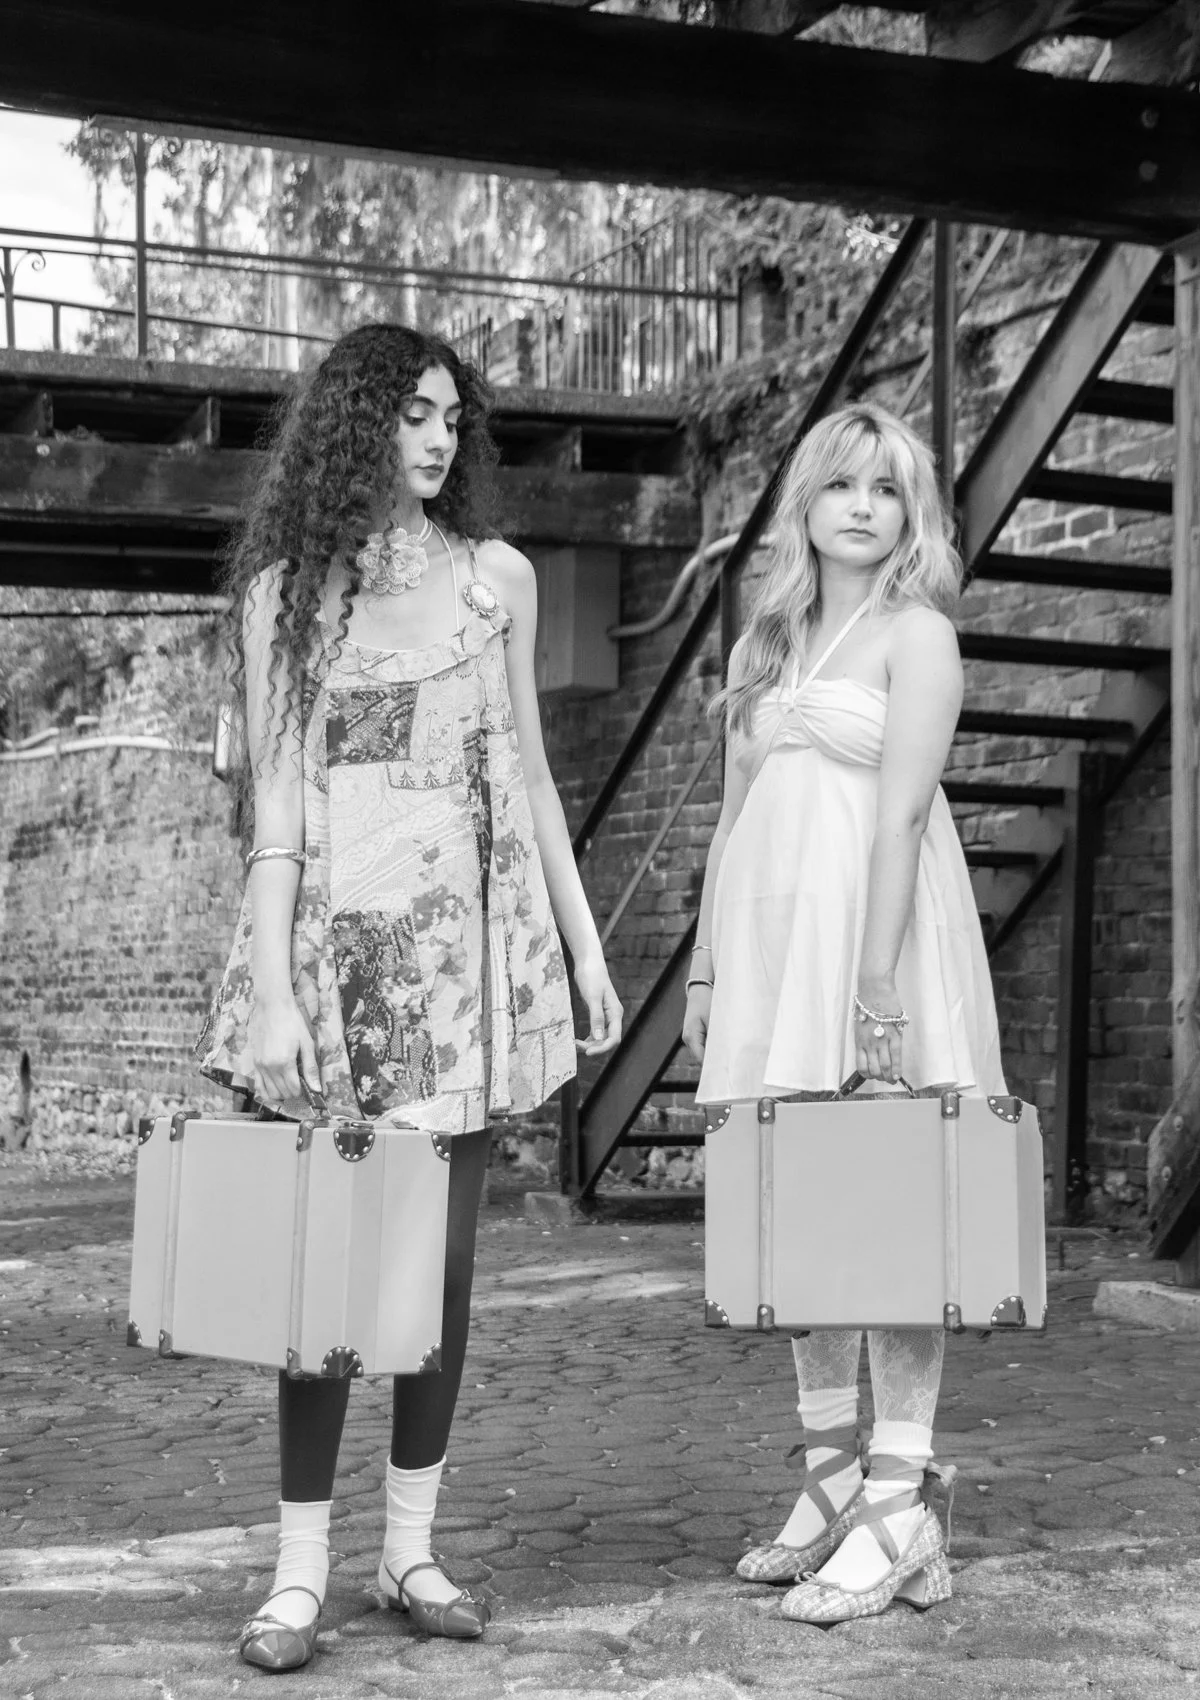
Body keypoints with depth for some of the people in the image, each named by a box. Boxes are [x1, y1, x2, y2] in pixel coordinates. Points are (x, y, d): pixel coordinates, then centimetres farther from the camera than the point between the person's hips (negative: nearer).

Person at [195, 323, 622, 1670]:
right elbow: (274, 793, -2)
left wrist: (587, 947, 12)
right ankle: (300, 1572, 3)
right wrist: (272, 989, -10)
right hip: (337, 937, -2)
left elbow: (527, 776, 15)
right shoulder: (285, 588, 4)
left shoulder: (496, 576, 11)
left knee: (445, 1255, 3)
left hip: (468, 939, 2)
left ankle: (412, 1548, 14)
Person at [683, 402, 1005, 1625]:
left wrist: (876, 979, -20)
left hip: (870, 932, -6)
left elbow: (902, 812, -12)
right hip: (768, 948, 6)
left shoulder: (916, 634, -1)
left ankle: (898, 1511, -2)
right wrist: (703, 971, 13)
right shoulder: (759, 646, 18)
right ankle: (830, 1478, 18)